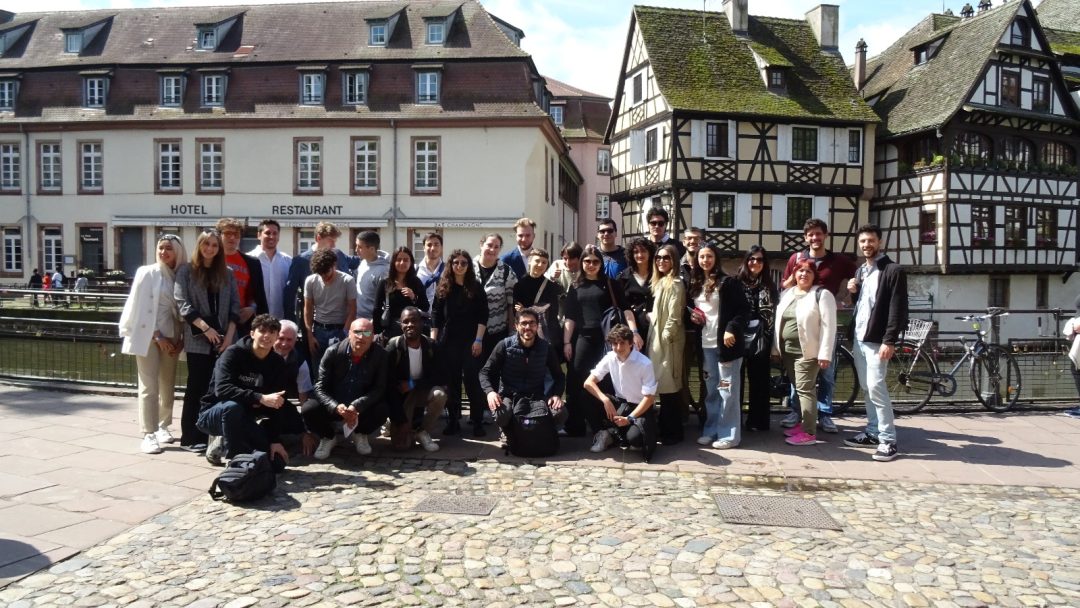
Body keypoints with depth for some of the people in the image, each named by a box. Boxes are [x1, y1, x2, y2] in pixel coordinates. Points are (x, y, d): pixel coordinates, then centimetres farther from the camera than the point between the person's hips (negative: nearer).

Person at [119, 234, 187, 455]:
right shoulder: (147, 273, -4)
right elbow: (142, 308, -7)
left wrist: (181, 338, -1)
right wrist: (157, 336, -11)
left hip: (171, 337, 4)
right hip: (149, 336, -4)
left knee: (168, 387, 10)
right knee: (149, 387, -5)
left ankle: (163, 427, 24)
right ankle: (149, 434, -3)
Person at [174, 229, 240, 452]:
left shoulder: (227, 274, 12)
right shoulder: (186, 271, 3)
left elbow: (235, 306, 8)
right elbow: (183, 304, -6)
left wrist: (229, 335, -4)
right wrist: (206, 328, -14)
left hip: (224, 340, 3)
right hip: (198, 340, -3)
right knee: (197, 388, 0)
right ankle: (191, 437, 7)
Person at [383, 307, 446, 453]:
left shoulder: (430, 346, -10)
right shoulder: (393, 347, -19)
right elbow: (389, 386, -20)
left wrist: (413, 384, -23)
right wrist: (401, 421, -23)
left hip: (421, 392, 2)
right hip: (400, 396, -2)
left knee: (440, 394, -31)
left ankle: (423, 432, -8)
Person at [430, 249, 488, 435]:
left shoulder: (476, 287, 3)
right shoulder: (443, 287, 7)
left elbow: (483, 316, -1)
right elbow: (436, 315, 6)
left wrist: (478, 339, -9)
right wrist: (433, 339, -1)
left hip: (471, 341, -2)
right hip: (448, 341, 2)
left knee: (473, 381, -5)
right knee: (451, 381, 5)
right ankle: (453, 421, 12)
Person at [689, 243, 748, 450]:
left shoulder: (727, 282, -7)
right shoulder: (695, 285, 13)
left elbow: (743, 309, -10)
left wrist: (732, 329, -19)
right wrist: (692, 316, 5)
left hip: (725, 342, -6)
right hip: (705, 344, 6)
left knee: (727, 389, -1)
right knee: (711, 390, 13)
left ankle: (729, 434, 7)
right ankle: (711, 430, 21)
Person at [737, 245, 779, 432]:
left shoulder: (769, 286, 8)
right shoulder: (737, 283, 4)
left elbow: (772, 314, 7)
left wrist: (772, 340, 1)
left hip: (761, 338, 1)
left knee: (759, 380, 5)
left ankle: (758, 420, 13)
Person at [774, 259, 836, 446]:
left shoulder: (821, 294, -7)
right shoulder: (786, 294, 12)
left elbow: (828, 325, -13)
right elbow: (778, 320, 16)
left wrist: (825, 353, -17)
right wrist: (776, 347, 13)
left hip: (807, 352, -6)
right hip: (787, 351, 6)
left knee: (805, 390, -8)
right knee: (798, 389, 13)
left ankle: (809, 433, -4)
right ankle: (804, 424, 23)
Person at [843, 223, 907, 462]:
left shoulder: (893, 271, -8)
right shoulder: (860, 271, 16)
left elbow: (898, 308, -14)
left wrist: (890, 340, -20)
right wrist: (853, 292, 2)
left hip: (877, 339, -8)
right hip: (859, 337, 8)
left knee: (876, 387, -11)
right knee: (867, 388, 11)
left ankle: (888, 440, -5)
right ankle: (873, 432, 20)